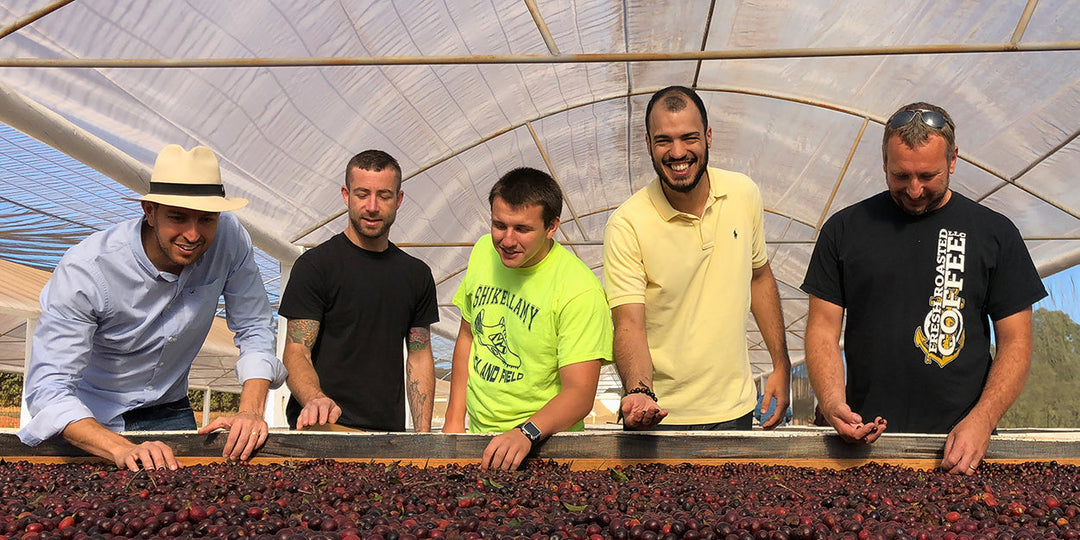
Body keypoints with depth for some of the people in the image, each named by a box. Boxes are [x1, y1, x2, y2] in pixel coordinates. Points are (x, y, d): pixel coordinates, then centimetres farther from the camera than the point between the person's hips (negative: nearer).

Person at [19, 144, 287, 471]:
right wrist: (122, 450, -47)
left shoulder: (230, 238, -18)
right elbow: (48, 388, -31)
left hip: (167, 412, 3)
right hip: (91, 419, -2)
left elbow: (254, 330, -8)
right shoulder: (84, 269, -27)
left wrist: (250, 410, -25)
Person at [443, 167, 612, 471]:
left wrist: (526, 433, -35)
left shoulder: (580, 291, -18)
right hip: (476, 435, 5)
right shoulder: (483, 252, 1)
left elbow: (580, 393, -19)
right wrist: (454, 420, 7)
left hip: (541, 446, -5)